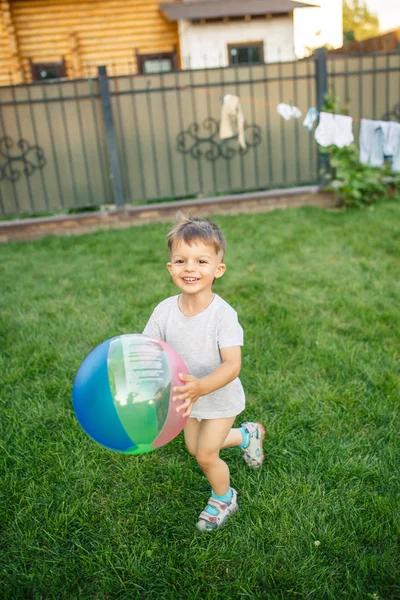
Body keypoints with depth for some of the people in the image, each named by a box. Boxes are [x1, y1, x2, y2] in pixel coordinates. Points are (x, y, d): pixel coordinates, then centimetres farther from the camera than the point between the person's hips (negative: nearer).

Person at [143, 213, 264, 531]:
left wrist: (201, 387, -52)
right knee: (194, 448, 22)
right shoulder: (165, 310, -18)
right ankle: (247, 434, 48)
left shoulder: (223, 314, -30)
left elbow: (232, 365, -35)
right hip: (189, 397, 5)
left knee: (206, 455, 2)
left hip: (221, 397, -5)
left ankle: (224, 499, 36)